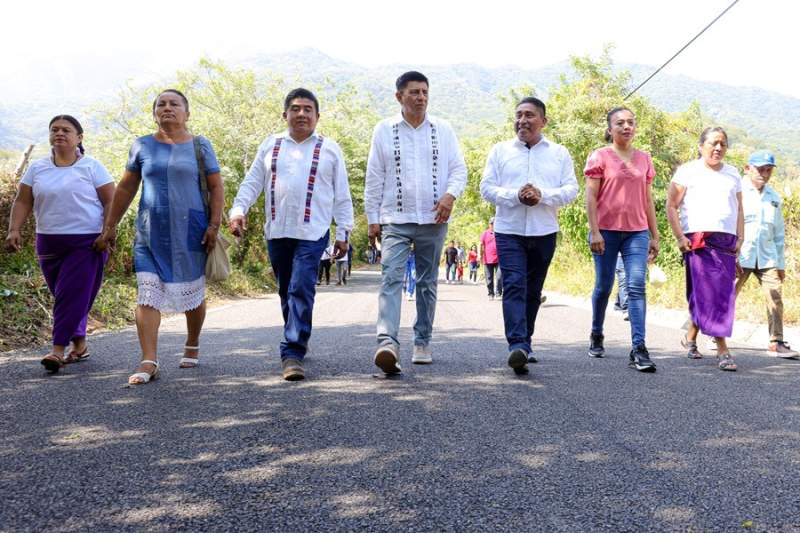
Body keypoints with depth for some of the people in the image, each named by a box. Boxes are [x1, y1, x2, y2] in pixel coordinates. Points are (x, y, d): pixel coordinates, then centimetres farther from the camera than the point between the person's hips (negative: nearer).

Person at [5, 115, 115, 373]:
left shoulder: (92, 167, 0)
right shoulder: (37, 168, 11)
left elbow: (111, 201, -3)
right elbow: (22, 202, 9)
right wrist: (14, 230, -5)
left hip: (87, 243, -4)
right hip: (49, 243, 4)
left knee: (72, 296, -11)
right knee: (65, 297, 9)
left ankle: (58, 350, -9)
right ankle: (79, 344, 22)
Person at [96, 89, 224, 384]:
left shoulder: (200, 146, 4)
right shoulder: (142, 146, 9)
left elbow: (216, 187, 2)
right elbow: (125, 189, 13)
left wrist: (214, 224, -8)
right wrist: (110, 226, 12)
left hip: (190, 233, -1)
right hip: (150, 234, 1)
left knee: (193, 293, 9)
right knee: (147, 295, -8)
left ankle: (192, 346, 31)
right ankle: (149, 362, -7)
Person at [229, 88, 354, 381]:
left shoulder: (330, 149, 7)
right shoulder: (270, 145, 13)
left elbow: (342, 195, 7)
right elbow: (251, 183, 10)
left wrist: (343, 233, 2)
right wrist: (238, 210, -6)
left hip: (312, 233, -3)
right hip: (277, 232, 4)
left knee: (301, 290, -14)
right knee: (286, 291, 12)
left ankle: (293, 353, -13)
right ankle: (298, 341, 30)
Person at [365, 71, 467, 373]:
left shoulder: (442, 130, 8)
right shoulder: (384, 130, 5)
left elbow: (459, 169, 7)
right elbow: (374, 178, 6)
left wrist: (450, 194, -13)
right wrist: (372, 218, 2)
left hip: (433, 220, 2)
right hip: (395, 219, -2)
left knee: (427, 282, 9)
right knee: (391, 278, -17)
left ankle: (422, 342, 19)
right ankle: (387, 342, -25)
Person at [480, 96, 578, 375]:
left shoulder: (559, 153, 9)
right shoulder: (500, 150, 7)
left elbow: (571, 189, 2)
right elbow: (487, 187, 1)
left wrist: (542, 195, -16)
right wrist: (515, 195, -16)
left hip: (544, 233, 2)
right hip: (509, 230, -2)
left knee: (533, 291, 11)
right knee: (514, 287, -15)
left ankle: (524, 342, 25)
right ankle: (517, 346, -22)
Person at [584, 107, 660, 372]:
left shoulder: (644, 158, 13)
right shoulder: (600, 156, 1)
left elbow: (648, 200, 15)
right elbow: (591, 196, -4)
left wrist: (654, 236, 13)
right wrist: (594, 231, -12)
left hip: (637, 232, 3)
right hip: (607, 230, -2)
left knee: (636, 287, -9)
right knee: (604, 287, 8)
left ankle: (639, 349, -12)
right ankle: (596, 335, 30)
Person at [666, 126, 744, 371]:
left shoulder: (733, 173, 19)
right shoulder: (688, 171, 3)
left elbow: (739, 209, 20)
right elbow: (671, 206, -1)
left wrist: (740, 238, 9)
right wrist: (680, 237, -9)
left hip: (727, 241, 5)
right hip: (699, 240, -5)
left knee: (725, 293, 6)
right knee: (711, 293, -10)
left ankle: (690, 337, 23)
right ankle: (722, 350, -9)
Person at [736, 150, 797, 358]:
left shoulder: (774, 198, 15)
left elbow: (778, 232, 20)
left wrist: (781, 263, 17)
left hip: (767, 258, 5)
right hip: (739, 257, -4)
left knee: (775, 298, -3)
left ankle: (776, 342, 3)